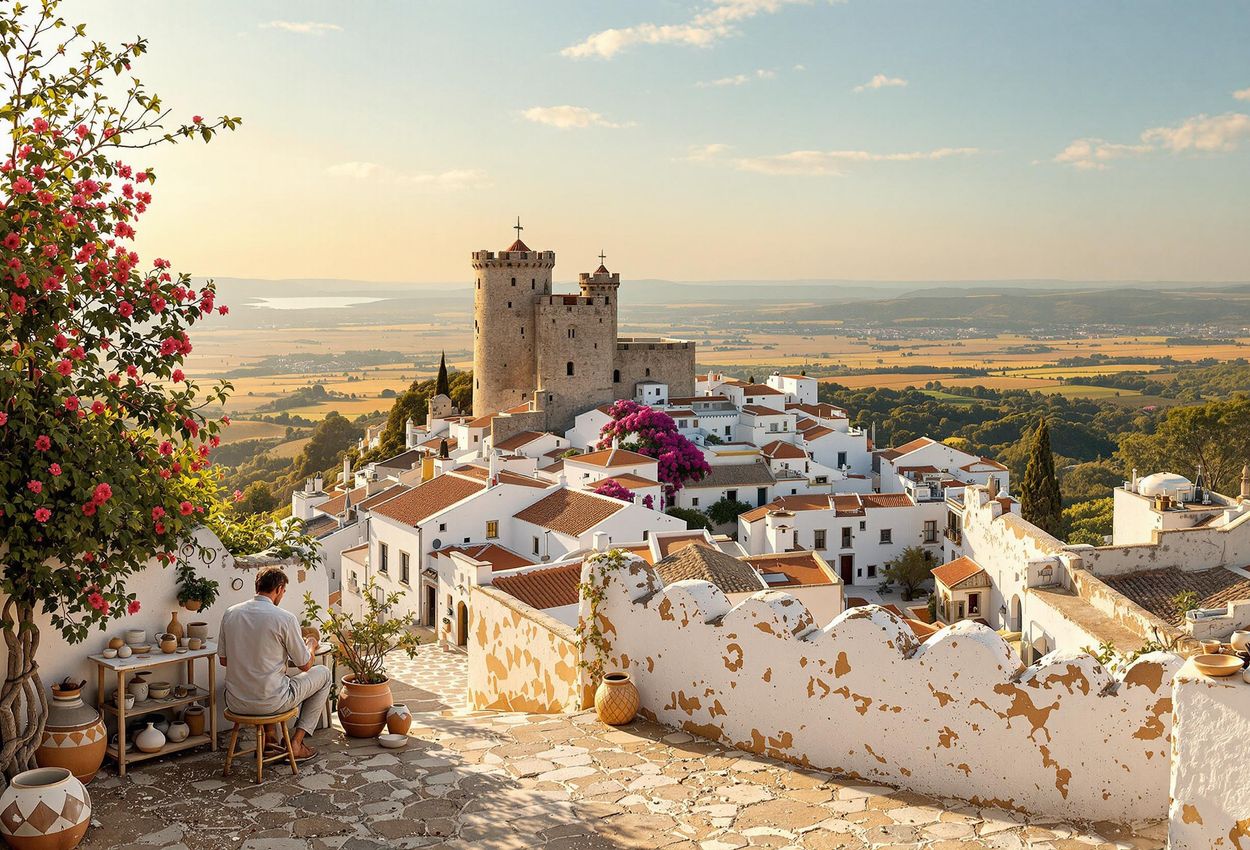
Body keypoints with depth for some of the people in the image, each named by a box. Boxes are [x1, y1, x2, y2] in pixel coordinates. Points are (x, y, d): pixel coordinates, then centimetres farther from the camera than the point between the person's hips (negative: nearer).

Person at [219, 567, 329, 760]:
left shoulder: (230, 613, 0)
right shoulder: (285, 618, -15)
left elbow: (224, 660, 12)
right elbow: (305, 665, -5)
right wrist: (310, 644, 18)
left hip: (235, 703, 6)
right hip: (270, 703, -6)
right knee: (323, 673, 18)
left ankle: (271, 735, 27)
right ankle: (296, 743, 16)